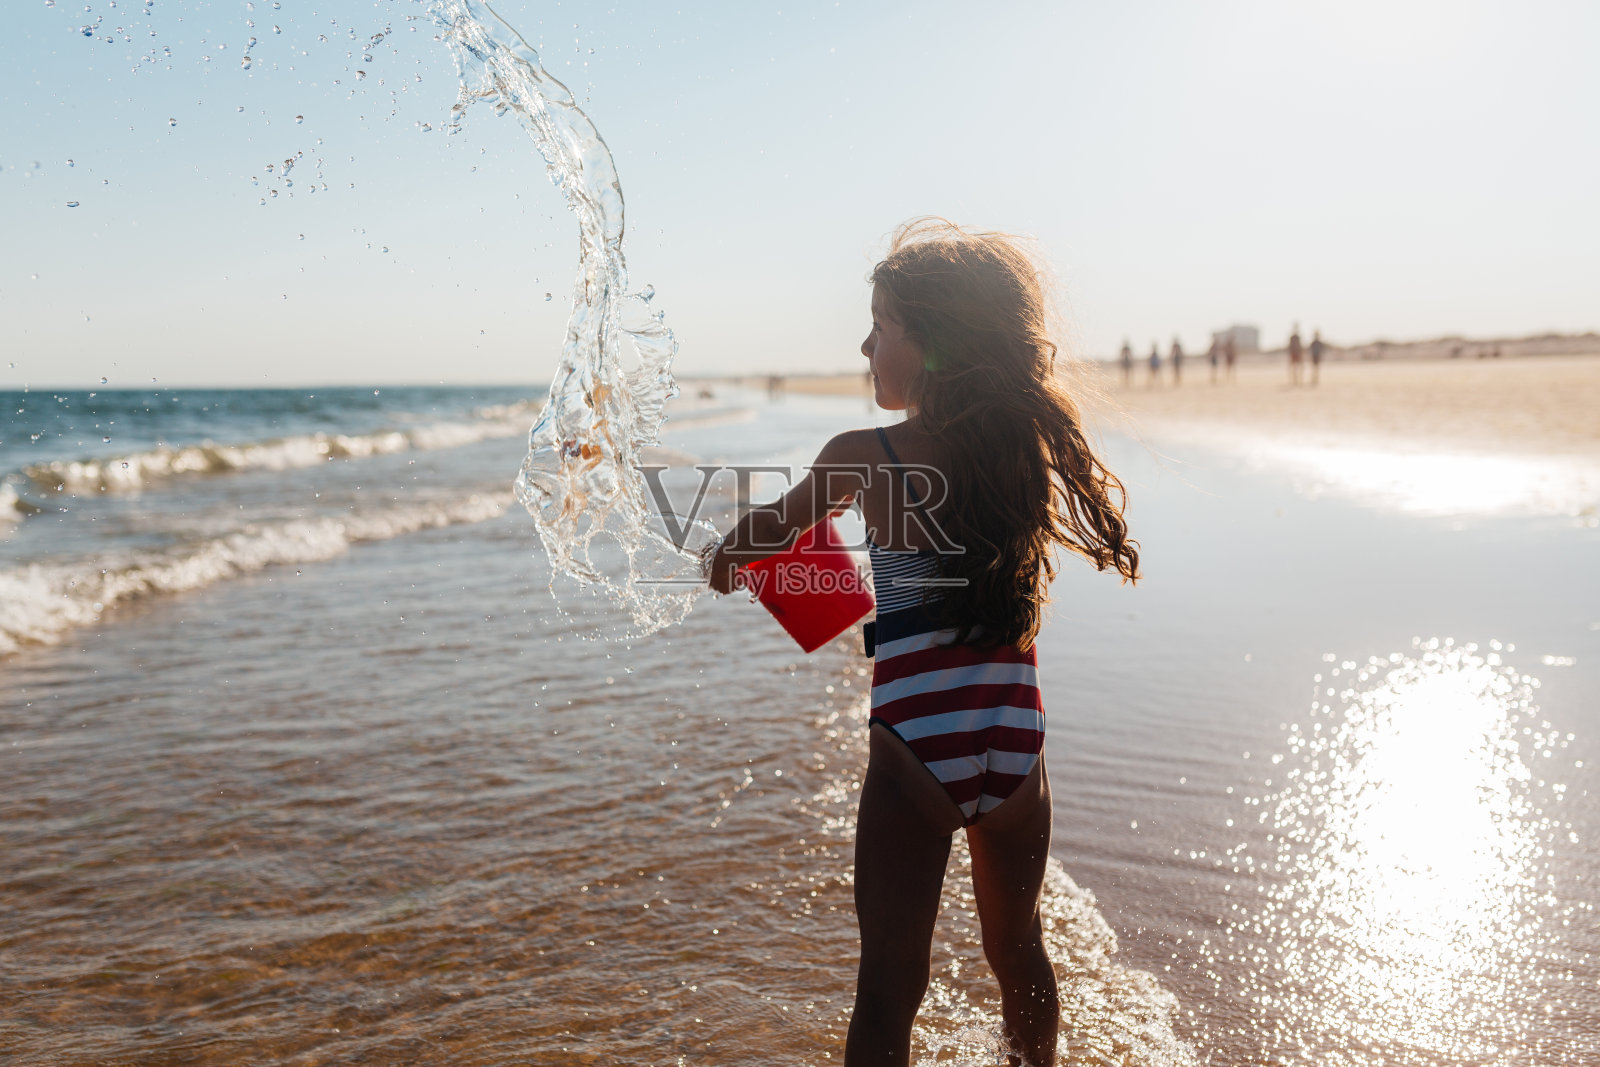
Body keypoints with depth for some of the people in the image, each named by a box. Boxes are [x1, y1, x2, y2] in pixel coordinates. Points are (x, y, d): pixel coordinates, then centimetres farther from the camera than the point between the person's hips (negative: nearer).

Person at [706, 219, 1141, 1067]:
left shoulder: (862, 458, -7)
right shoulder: (1032, 452, 3)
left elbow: (770, 529, 11)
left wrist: (727, 557, 34)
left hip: (914, 749, -4)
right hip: (1016, 744, 4)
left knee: (888, 989, 5)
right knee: (1017, 953, 25)